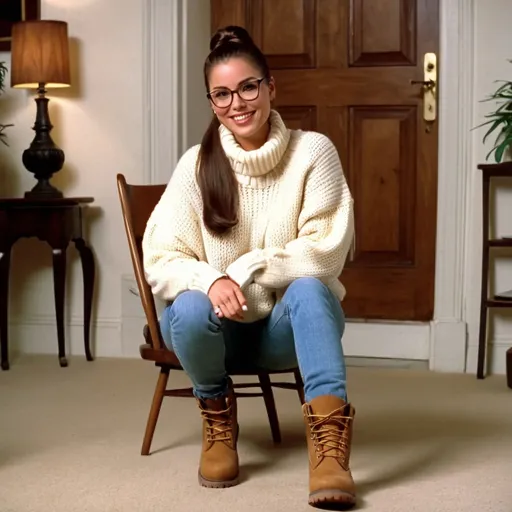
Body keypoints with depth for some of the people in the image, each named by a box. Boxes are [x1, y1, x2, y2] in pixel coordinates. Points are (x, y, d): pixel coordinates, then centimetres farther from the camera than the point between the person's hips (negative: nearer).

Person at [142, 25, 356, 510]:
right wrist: (210, 280, -30)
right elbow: (159, 259, -9)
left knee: (309, 287, -33)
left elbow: (327, 250, -14)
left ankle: (328, 439, -42)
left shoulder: (312, 151, -9)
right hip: (222, 328, 1)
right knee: (191, 308, -32)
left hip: (290, 324, -1)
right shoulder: (197, 163, -6)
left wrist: (248, 272, -22)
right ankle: (218, 420, -4)